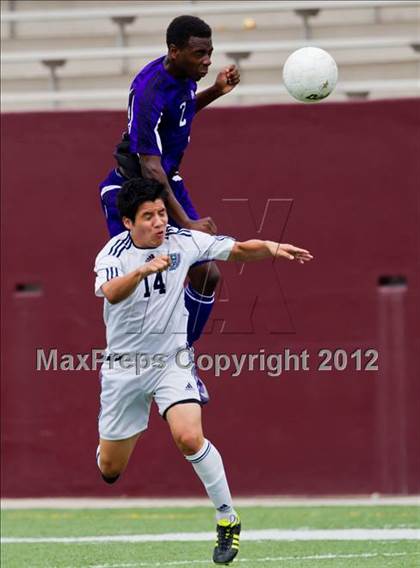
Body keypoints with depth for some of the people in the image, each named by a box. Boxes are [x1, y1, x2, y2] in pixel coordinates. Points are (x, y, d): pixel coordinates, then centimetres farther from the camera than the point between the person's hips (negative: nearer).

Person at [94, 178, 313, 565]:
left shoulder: (183, 241, -7)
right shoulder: (114, 253, -16)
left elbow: (238, 250, 0)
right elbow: (110, 292, -37)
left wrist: (271, 248, -20)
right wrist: (143, 270, -55)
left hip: (172, 359, 0)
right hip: (124, 365, 0)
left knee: (190, 438, -26)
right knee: (110, 469, 8)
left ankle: (228, 519, -11)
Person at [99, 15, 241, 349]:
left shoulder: (184, 73, -4)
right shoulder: (149, 93, -30)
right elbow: (150, 168, -32)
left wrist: (216, 91, 3)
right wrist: (186, 223, -36)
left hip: (170, 184, 8)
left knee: (207, 275, 2)